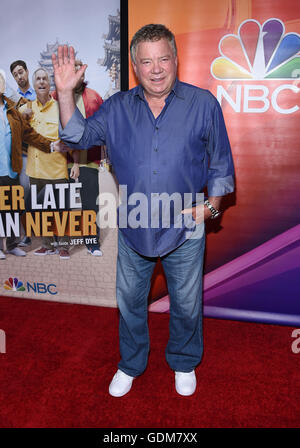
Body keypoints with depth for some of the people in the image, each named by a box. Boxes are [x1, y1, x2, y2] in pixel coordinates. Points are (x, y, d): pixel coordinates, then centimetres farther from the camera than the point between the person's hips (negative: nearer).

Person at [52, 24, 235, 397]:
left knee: (186, 304, 15)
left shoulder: (203, 104, -3)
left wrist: (211, 204, -10)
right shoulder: (118, 108, 3)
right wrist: (65, 93, -10)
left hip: (185, 228, -1)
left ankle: (184, 363, 44)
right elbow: (79, 136, 2)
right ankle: (130, 365, 42)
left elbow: (221, 163, 2)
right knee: (129, 301, 16)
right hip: (132, 227, 2)